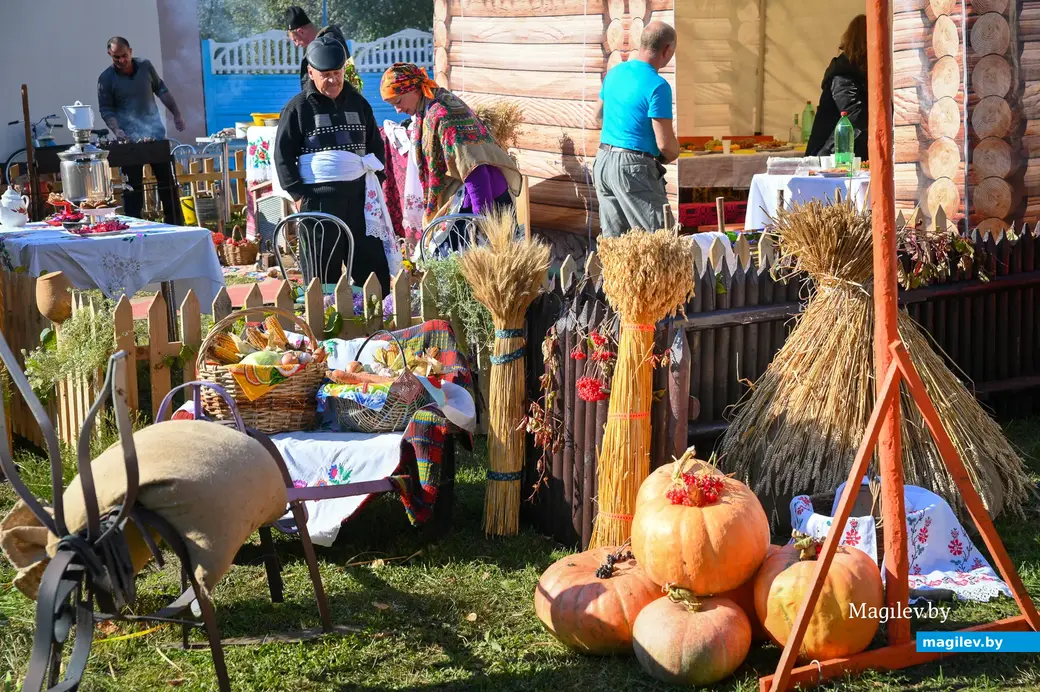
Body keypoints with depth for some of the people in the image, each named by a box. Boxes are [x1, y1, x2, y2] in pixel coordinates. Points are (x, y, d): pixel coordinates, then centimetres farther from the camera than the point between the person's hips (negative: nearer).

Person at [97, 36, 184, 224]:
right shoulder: (106, 79, -6)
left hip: (156, 133, 3)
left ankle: (174, 223, 17)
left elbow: (161, 90, 13)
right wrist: (116, 130, -21)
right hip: (130, 139, -3)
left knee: (167, 180, 8)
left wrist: (176, 114, 11)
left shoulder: (145, 66, 2)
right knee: (133, 186, 0)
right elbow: (106, 109, -4)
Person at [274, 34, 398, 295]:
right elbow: (283, 154, -1)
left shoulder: (358, 103, 14)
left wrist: (375, 177, 10)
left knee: (373, 262, 5)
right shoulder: (298, 107, 0)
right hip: (318, 197, -4)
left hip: (360, 193, 4)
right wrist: (297, 194, -9)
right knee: (324, 268, 0)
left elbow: (377, 145, 22)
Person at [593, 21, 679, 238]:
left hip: (603, 162, 8)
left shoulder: (614, 73, 8)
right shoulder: (657, 86, -16)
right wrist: (674, 152, 4)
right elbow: (665, 144, -17)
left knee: (611, 239, 11)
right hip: (633, 168, -8)